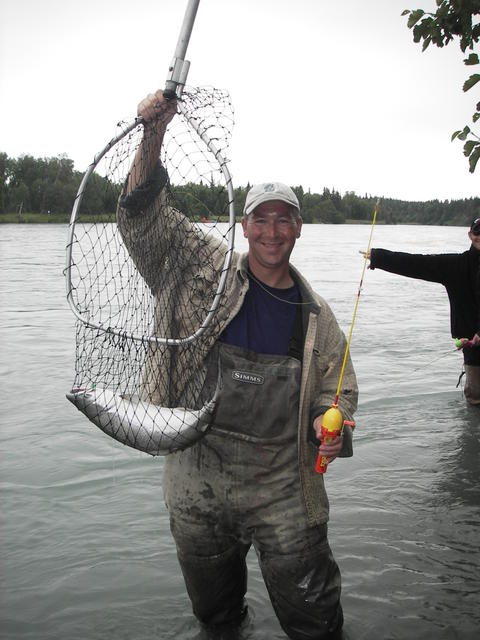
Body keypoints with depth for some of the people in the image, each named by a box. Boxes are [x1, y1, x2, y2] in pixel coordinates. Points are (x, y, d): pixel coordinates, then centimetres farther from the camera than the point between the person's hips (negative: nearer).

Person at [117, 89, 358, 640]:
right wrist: (153, 138, -22)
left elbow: (338, 383, 12)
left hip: (283, 490, 0)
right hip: (198, 481, 0)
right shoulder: (206, 272, -2)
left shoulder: (314, 314, 4)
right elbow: (143, 217, -9)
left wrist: (329, 422, -11)